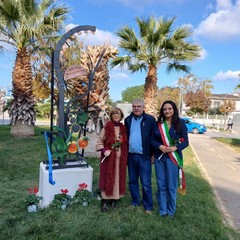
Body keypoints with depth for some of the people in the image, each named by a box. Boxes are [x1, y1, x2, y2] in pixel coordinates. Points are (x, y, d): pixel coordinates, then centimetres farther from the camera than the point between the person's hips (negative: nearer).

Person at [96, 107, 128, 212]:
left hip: (120, 158, 4)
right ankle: (105, 201, 12)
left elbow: (126, 143, 14)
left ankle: (114, 199, 23)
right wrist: (104, 150, -17)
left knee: (118, 177, 9)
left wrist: (125, 156, 5)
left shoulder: (123, 128, 7)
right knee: (107, 178, 2)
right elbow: (99, 141, -3)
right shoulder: (106, 127, -5)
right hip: (108, 157, -4)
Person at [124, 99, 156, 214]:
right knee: (132, 181, 15)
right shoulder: (127, 120, 9)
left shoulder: (150, 119, -5)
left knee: (146, 184, 2)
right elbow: (125, 136, 13)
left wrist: (153, 154, -8)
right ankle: (135, 202, 32)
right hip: (131, 156, 5)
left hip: (144, 157, -4)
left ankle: (148, 206, 17)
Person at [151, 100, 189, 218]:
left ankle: (171, 211, 25)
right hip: (159, 158, 3)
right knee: (161, 186, 10)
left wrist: (175, 148, -20)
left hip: (173, 158, -2)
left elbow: (185, 141, -3)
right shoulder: (158, 124, 4)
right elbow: (152, 140, 4)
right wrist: (160, 146, -15)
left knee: (171, 186, 6)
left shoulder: (180, 123, -3)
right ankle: (162, 210, 25)